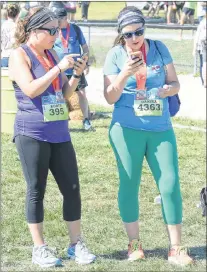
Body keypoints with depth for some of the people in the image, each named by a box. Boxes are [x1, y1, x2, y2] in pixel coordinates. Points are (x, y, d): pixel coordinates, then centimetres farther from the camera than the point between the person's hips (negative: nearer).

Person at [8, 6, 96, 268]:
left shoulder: (51, 54, 13)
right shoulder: (20, 55, -7)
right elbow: (31, 90, -20)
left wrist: (77, 74, 0)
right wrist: (59, 68, -18)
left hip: (59, 133, 6)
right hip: (32, 135, -6)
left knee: (72, 188, 4)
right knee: (36, 191, 0)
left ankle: (76, 244, 13)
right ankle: (39, 248, 9)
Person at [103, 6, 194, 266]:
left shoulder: (159, 48, 1)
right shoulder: (115, 55, -4)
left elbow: (175, 82, 6)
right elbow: (110, 97, -5)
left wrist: (168, 89, -17)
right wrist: (124, 75, -22)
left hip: (160, 128, 1)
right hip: (127, 129, -1)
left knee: (170, 184, -2)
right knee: (129, 184, 4)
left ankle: (175, 249, 5)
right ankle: (134, 245, 17)